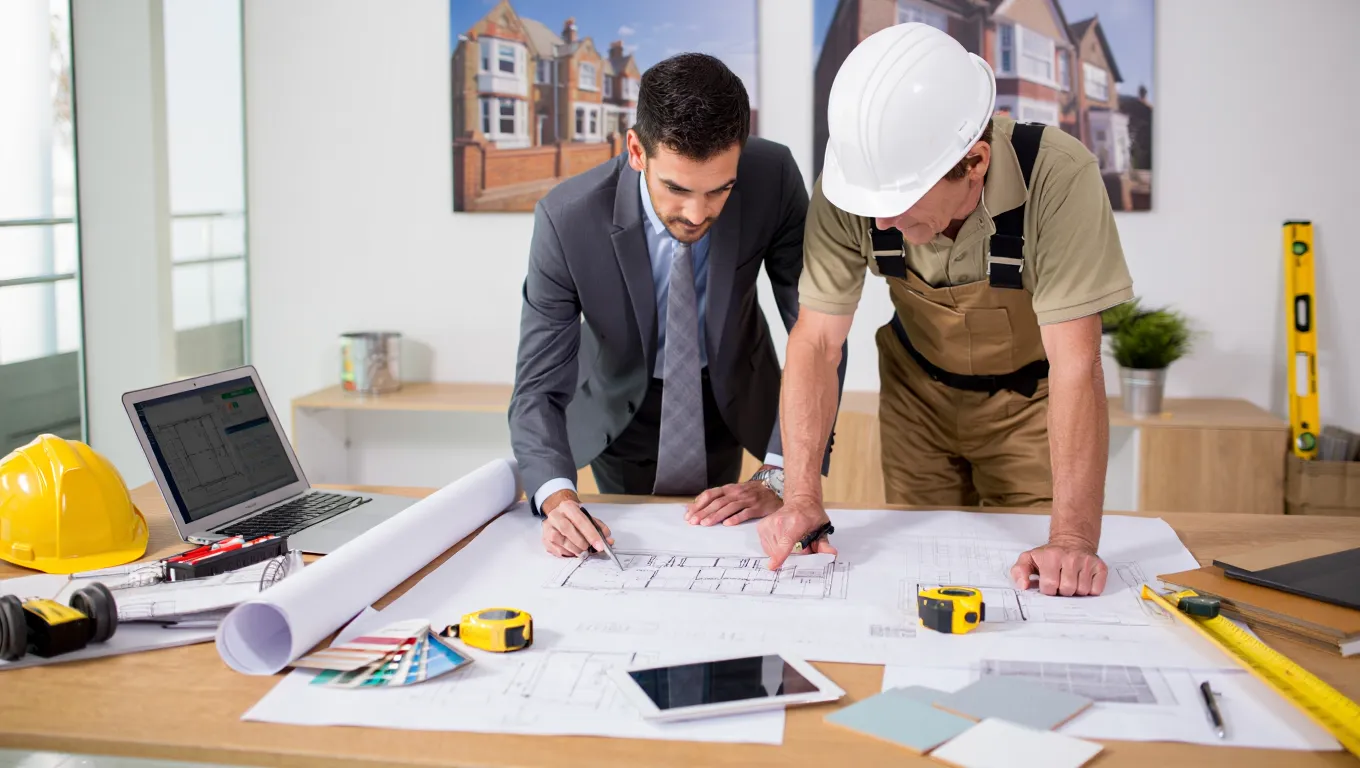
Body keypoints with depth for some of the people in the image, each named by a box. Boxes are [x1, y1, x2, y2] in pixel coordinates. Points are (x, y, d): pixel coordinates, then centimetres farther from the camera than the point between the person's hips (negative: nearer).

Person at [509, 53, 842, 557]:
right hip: (620, 409, -1)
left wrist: (778, 477, -32)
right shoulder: (566, 220, -33)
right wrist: (557, 498, -47)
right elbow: (540, 387, -28)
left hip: (732, 398, 1)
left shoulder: (773, 179, -30)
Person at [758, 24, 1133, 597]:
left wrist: (1073, 539, -42)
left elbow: (1076, 366, -35)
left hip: (1029, 397, -2)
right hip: (918, 390, 2)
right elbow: (816, 341, -23)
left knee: (1044, 588, 4)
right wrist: (801, 496, -33)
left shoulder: (1059, 178, -35)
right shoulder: (848, 186, -27)